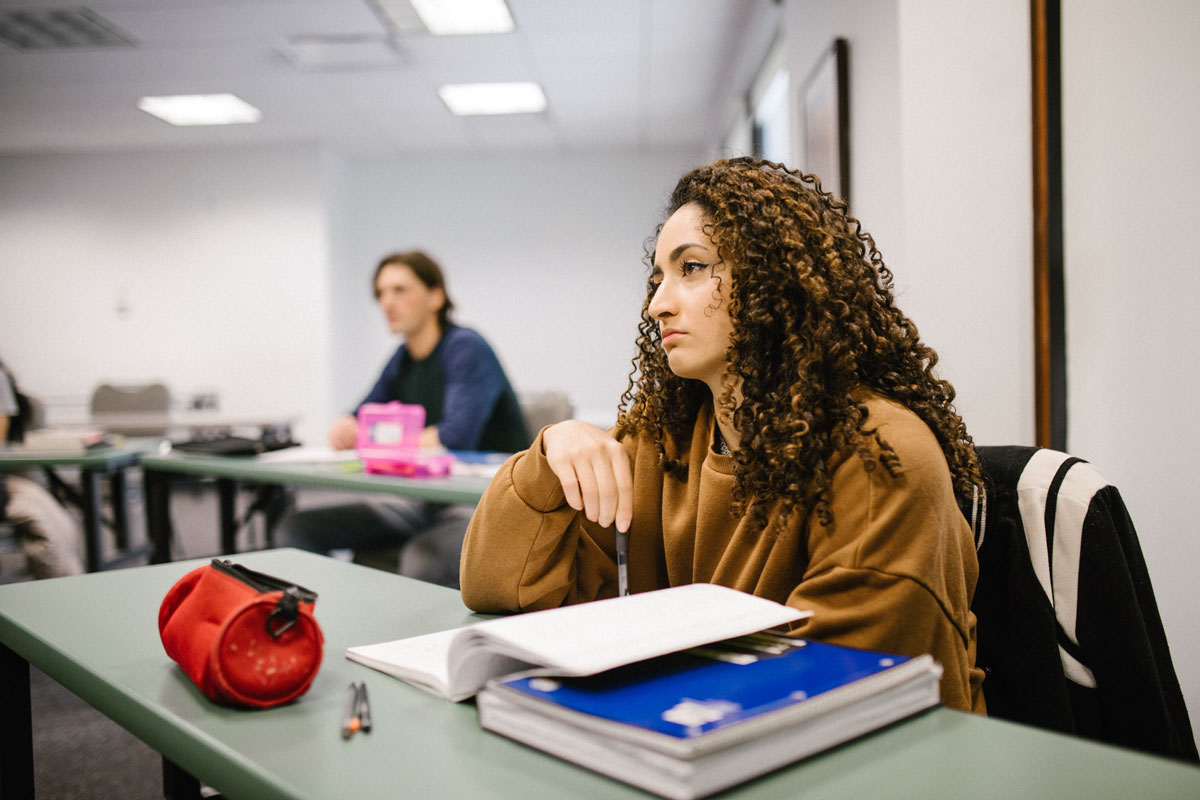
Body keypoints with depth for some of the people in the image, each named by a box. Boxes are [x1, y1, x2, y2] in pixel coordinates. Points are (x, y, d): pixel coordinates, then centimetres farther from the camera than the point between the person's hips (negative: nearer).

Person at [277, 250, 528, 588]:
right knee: (297, 529, -2)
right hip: (426, 502, 8)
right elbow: (359, 421, 15)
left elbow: (457, 436, -26)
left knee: (422, 556, -40)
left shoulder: (467, 348, -13)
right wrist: (346, 428, -12)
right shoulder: (403, 358, 12)